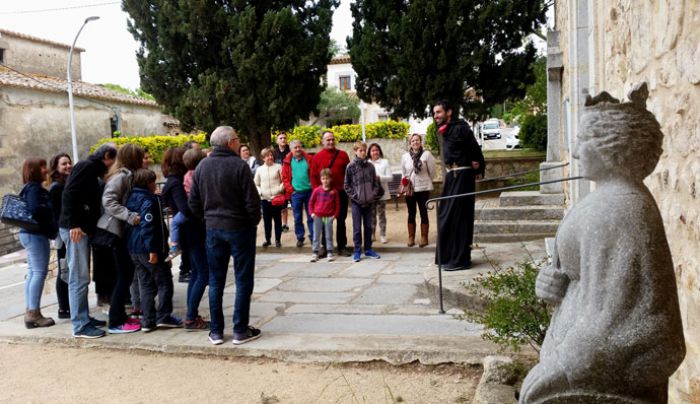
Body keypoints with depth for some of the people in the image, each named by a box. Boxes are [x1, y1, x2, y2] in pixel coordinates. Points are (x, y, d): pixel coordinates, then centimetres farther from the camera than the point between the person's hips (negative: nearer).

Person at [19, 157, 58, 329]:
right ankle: (34, 313, -9)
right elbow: (36, 210, -25)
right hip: (36, 234, -10)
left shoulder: (30, 188, 18)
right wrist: (52, 210, -11)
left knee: (32, 272, 10)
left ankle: (30, 312, 13)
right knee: (39, 272, -9)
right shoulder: (34, 188, -13)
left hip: (30, 234, 10)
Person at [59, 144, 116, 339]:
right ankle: (80, 326, -4)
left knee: (80, 277, 14)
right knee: (79, 277, -8)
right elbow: (69, 193, -20)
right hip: (75, 229, -10)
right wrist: (73, 224, -23)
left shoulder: (90, 169, 20)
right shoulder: (87, 165, -9)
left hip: (81, 228, 10)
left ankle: (84, 318, 22)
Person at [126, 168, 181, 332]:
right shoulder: (150, 200, -13)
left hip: (133, 249, 8)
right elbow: (148, 226, -21)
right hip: (147, 249, -8)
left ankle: (148, 321, 11)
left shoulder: (131, 198, 14)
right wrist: (153, 250, -21)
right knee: (165, 282, 3)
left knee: (146, 285, 12)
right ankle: (163, 317, 2)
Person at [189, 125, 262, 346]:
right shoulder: (239, 165, -15)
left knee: (215, 281, 12)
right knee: (243, 280, 6)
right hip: (239, 228, -5)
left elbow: (194, 202, 5)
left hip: (213, 229, 5)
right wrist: (254, 222, 1)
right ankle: (240, 330, 11)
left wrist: (208, 218, 16)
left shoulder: (202, 166, 2)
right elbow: (252, 200, -15)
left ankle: (216, 331, 17)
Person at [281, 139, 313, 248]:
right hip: (295, 193, 0)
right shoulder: (287, 162, 1)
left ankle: (313, 237, 15)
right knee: (297, 218, 8)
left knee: (311, 216, 6)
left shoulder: (308, 159, 1)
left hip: (309, 191, 0)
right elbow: (285, 178, 1)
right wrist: (290, 189, -6)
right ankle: (300, 238, 19)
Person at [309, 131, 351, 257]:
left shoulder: (342, 155, 5)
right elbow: (313, 176, 1)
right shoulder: (317, 157, 2)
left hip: (341, 193, 1)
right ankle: (325, 246, 16)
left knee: (341, 220, 8)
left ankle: (342, 246, 17)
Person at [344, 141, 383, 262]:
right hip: (356, 202, -3)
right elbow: (347, 185, -1)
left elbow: (376, 183, 9)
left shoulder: (370, 166, 5)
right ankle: (357, 251, 8)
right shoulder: (351, 167, -3)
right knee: (357, 227, 1)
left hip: (369, 201, 3)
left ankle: (368, 249, 20)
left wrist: (374, 195, -3)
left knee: (368, 226, 10)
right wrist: (355, 196, -9)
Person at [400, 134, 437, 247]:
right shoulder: (405, 156, 2)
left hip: (423, 188, -2)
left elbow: (432, 171, 0)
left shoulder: (427, 154, -6)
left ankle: (424, 238, 12)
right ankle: (411, 238, 17)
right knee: (411, 214, 9)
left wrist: (426, 182, 9)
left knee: (424, 213, 4)